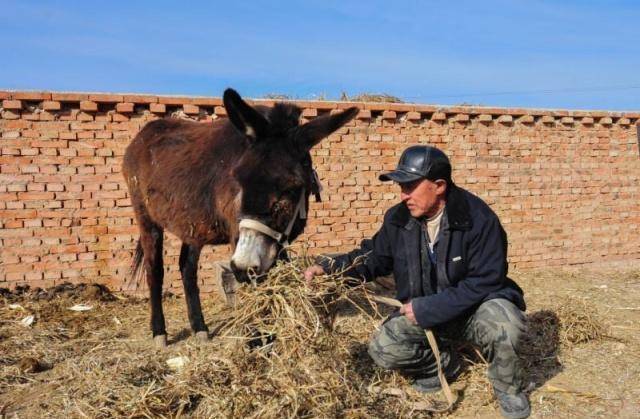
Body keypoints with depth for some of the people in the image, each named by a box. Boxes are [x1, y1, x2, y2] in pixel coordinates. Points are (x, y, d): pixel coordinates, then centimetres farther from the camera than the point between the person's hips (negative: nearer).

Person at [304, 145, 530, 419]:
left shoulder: (478, 219, -22)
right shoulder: (398, 220, -6)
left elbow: (484, 281, -24)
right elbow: (374, 257, 9)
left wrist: (427, 308, -27)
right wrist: (328, 268, -9)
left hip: (476, 307, -4)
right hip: (423, 313, 4)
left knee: (503, 322, -37)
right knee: (383, 348, -19)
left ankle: (508, 388, -3)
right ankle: (443, 364, 13)